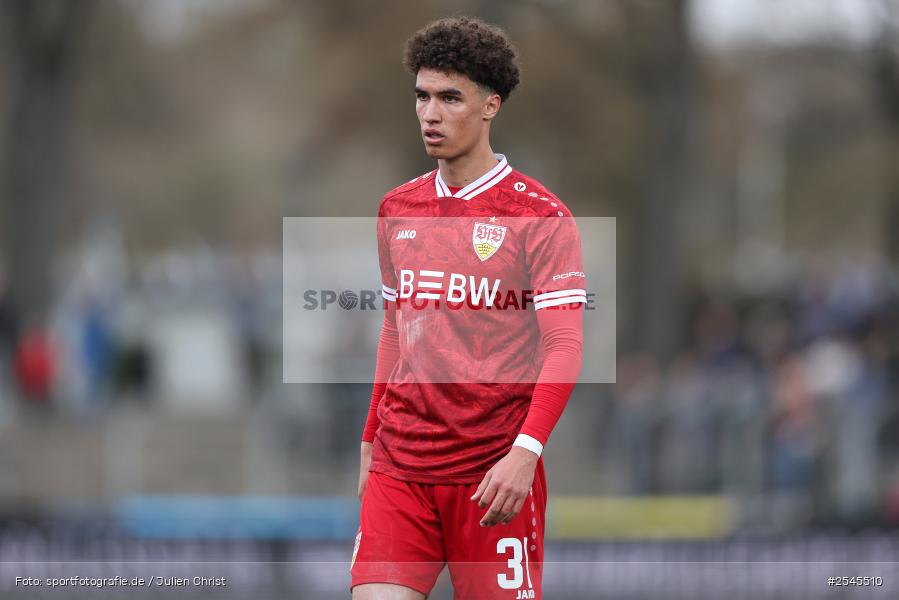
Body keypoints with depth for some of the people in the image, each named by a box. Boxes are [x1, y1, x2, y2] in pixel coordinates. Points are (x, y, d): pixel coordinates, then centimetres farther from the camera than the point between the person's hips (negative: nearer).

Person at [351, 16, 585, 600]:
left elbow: (564, 347, -11)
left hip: (494, 473, -4)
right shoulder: (398, 210, 13)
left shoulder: (540, 216, -5)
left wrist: (525, 452, -22)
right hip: (399, 465, 4)